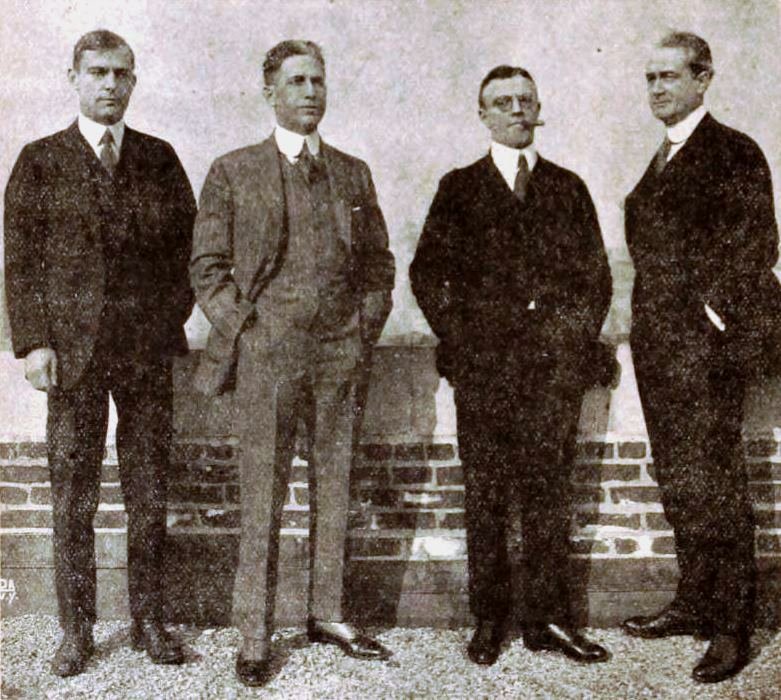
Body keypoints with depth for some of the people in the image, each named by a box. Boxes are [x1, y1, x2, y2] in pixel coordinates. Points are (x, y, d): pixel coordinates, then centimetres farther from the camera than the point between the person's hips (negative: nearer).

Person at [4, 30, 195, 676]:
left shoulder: (159, 158, 11)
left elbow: (188, 242, 12)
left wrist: (171, 314, 1)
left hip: (148, 349, 2)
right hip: (72, 353, -1)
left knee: (150, 495, 6)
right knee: (73, 501, 4)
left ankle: (149, 620, 18)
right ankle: (76, 630, 16)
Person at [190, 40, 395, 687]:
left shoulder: (352, 173, 14)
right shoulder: (234, 173, 4)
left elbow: (378, 263, 16)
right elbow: (207, 267, 3)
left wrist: (365, 330, 5)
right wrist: (243, 329, -6)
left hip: (338, 354, 3)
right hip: (267, 352, -3)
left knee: (335, 488, 9)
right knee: (263, 495, 0)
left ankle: (328, 615, 22)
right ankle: (254, 636, 9)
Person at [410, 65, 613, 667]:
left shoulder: (568, 189, 15)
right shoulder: (460, 189, 11)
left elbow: (596, 276, 14)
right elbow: (427, 273, 7)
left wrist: (577, 336, 2)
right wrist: (458, 336, -2)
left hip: (556, 364, 1)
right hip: (483, 364, -1)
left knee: (548, 488, 3)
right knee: (486, 494, 2)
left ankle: (548, 617, 11)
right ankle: (490, 619, 11)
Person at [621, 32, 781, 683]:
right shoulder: (664, 158, 18)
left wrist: (714, 309, -14)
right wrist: (649, 325, 13)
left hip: (706, 345, -8)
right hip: (660, 343, 9)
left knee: (711, 483, -5)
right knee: (678, 482, 14)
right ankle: (694, 602, 27)